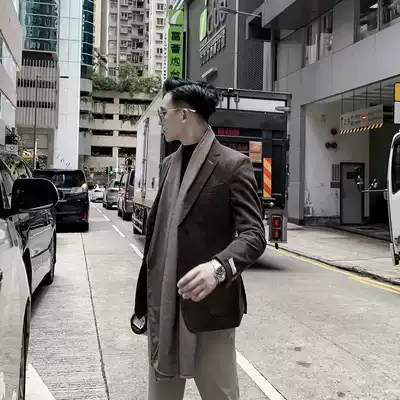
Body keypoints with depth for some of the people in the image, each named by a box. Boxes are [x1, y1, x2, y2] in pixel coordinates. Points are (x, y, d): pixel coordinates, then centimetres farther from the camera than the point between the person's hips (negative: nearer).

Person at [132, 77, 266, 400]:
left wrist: (219, 267, -35)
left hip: (210, 305, -6)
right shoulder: (169, 164, 13)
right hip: (163, 305, 6)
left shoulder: (233, 164, -9)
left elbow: (254, 235, -14)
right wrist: (145, 300, 16)